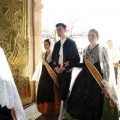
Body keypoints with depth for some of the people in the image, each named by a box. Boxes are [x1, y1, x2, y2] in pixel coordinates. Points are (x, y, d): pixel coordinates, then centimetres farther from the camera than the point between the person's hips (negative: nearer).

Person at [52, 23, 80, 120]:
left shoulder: (71, 43, -4)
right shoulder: (56, 44, 13)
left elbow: (77, 59, -8)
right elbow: (53, 58, 17)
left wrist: (65, 68, -14)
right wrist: (55, 67, -4)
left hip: (67, 72, -5)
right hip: (58, 72, 5)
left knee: (63, 94, -7)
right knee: (63, 93, 9)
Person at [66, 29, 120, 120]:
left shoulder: (103, 49, -4)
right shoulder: (85, 50, 13)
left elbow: (108, 67, -8)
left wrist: (106, 85, -14)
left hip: (97, 81, -5)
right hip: (85, 80, 5)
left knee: (95, 105, -1)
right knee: (82, 103, 6)